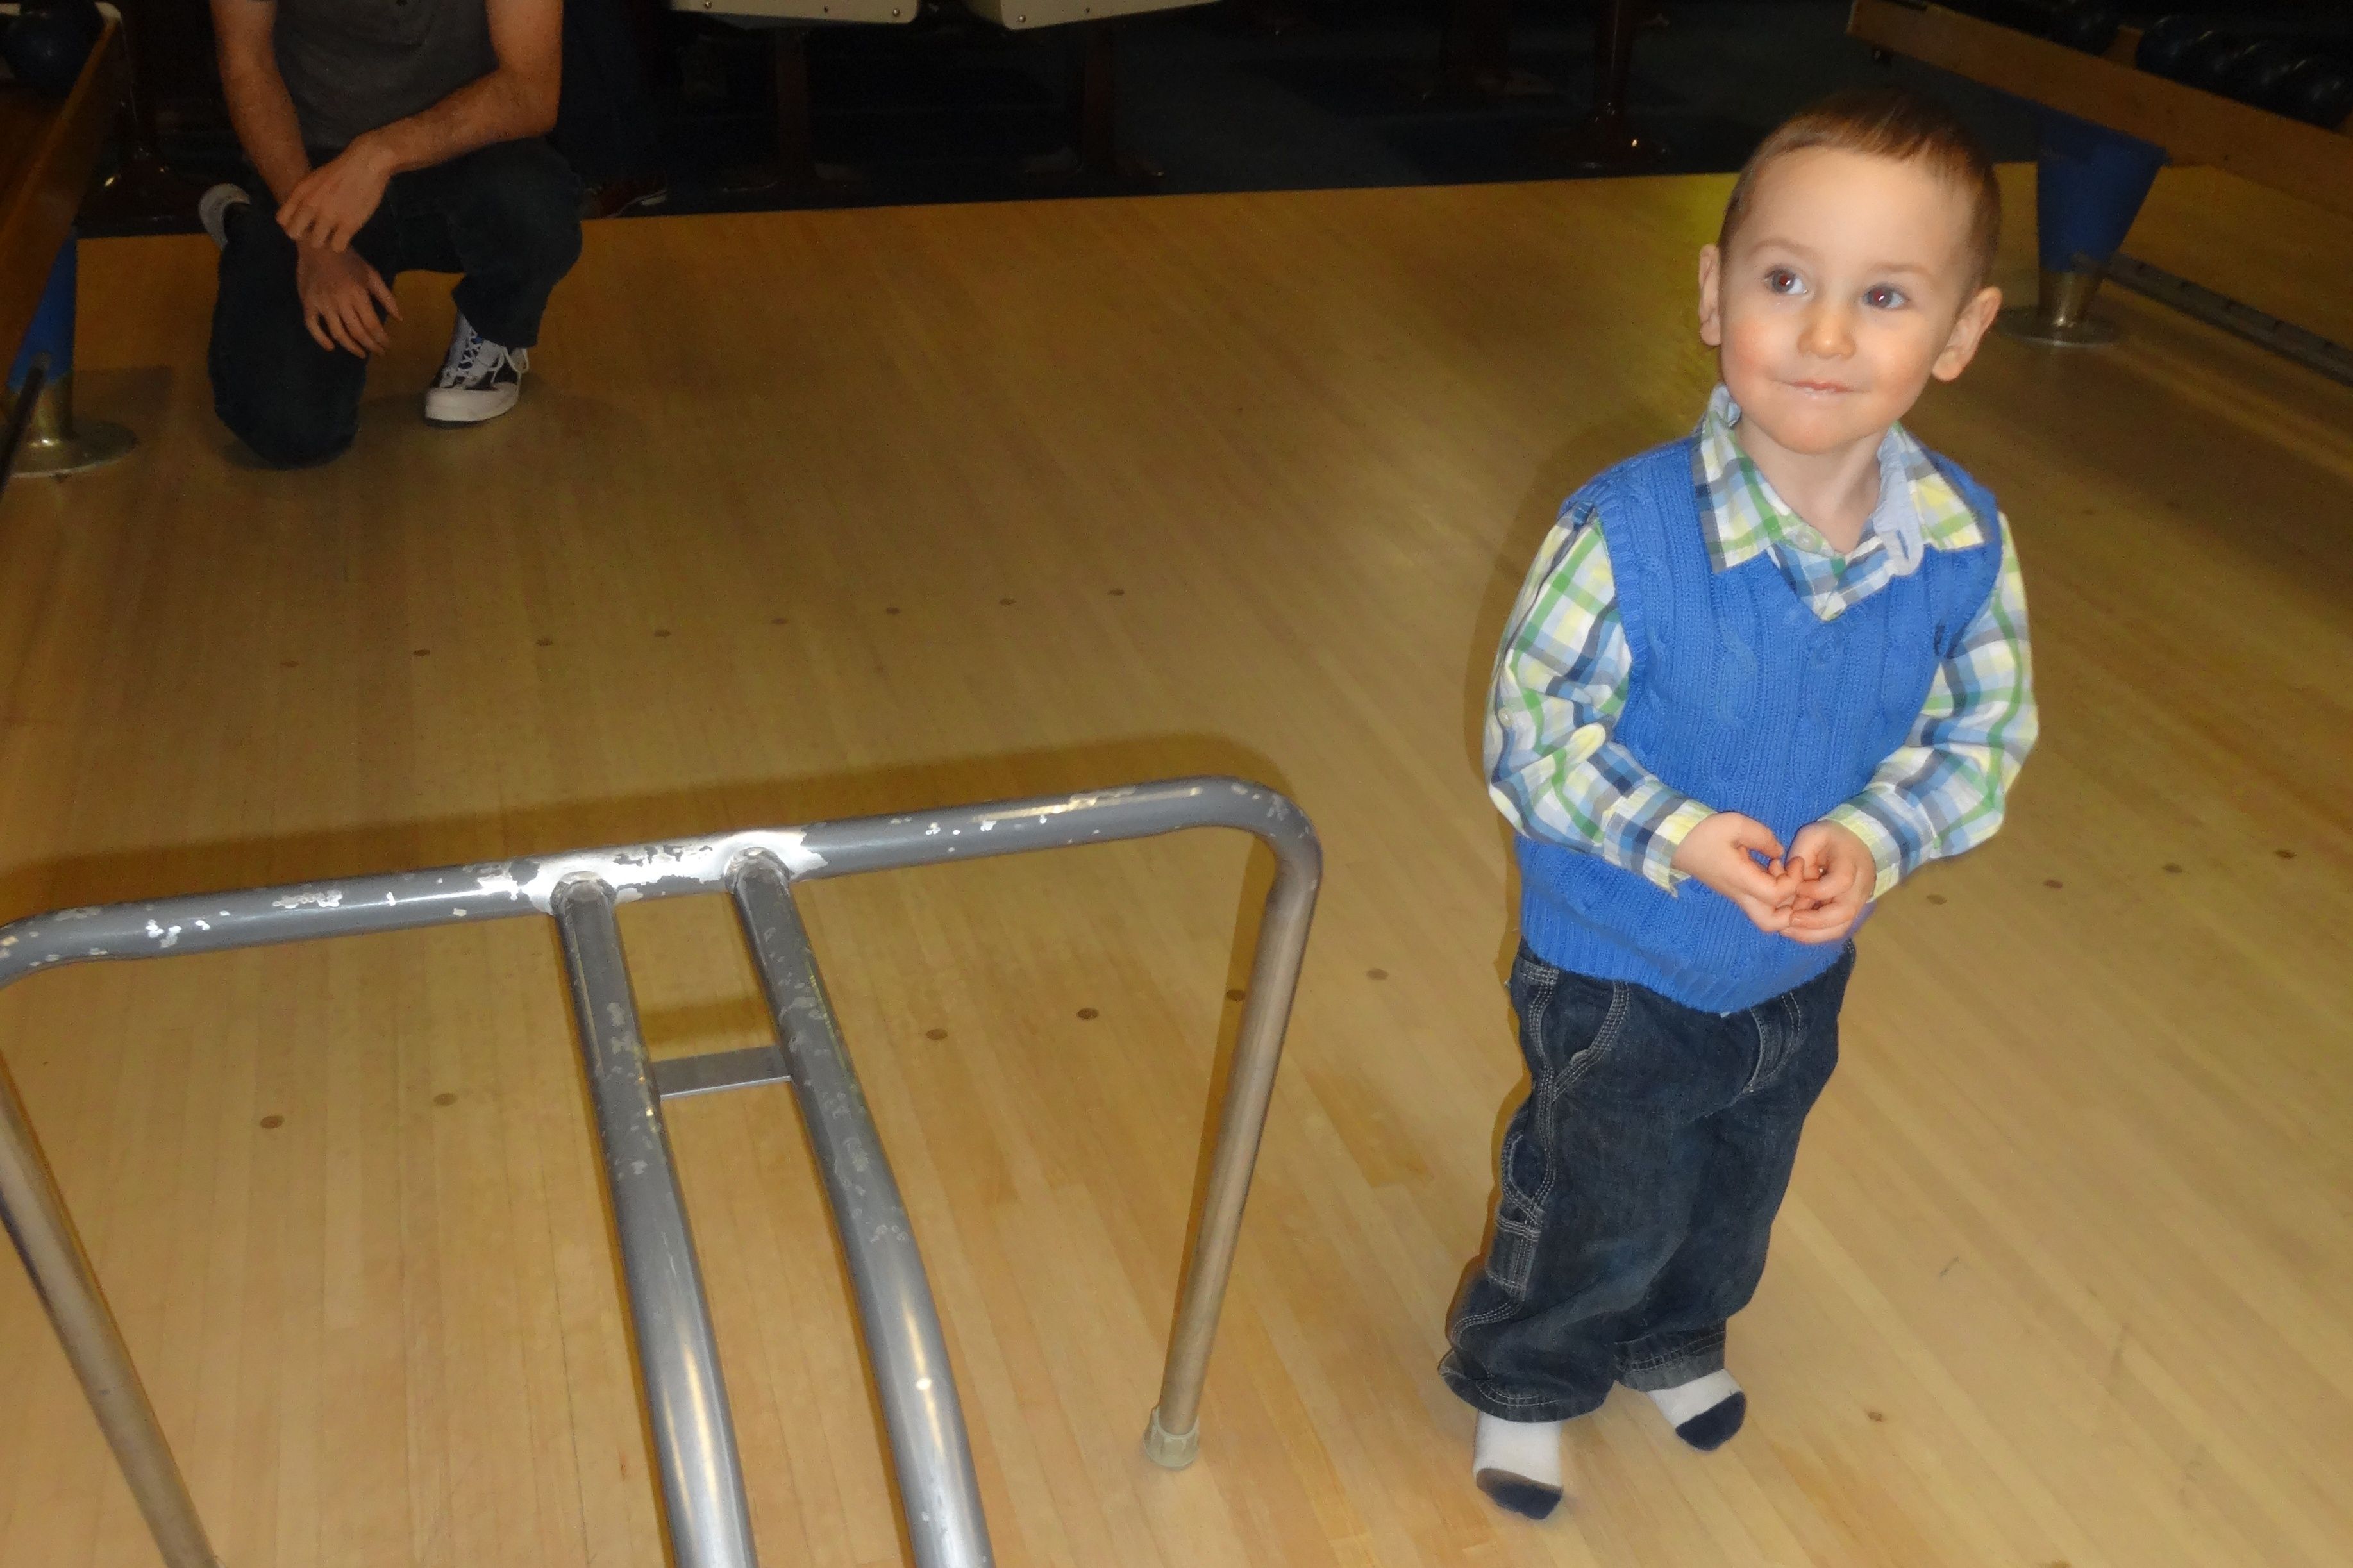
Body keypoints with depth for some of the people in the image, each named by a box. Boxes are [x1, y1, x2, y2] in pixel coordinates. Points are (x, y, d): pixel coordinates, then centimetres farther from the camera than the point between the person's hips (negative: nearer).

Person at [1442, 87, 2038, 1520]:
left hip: (1805, 971, 5)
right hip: (1622, 971, -4)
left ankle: (1677, 1339, 62)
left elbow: (1987, 735, -6)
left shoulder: (1964, 545, -19)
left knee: (1738, 1196, 30)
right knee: (1597, 1213, 18)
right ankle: (1524, 1379, 49)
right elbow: (1530, 733, -21)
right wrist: (1678, 839, -32)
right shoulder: (1628, 531, -31)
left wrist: (1874, 838, -24)